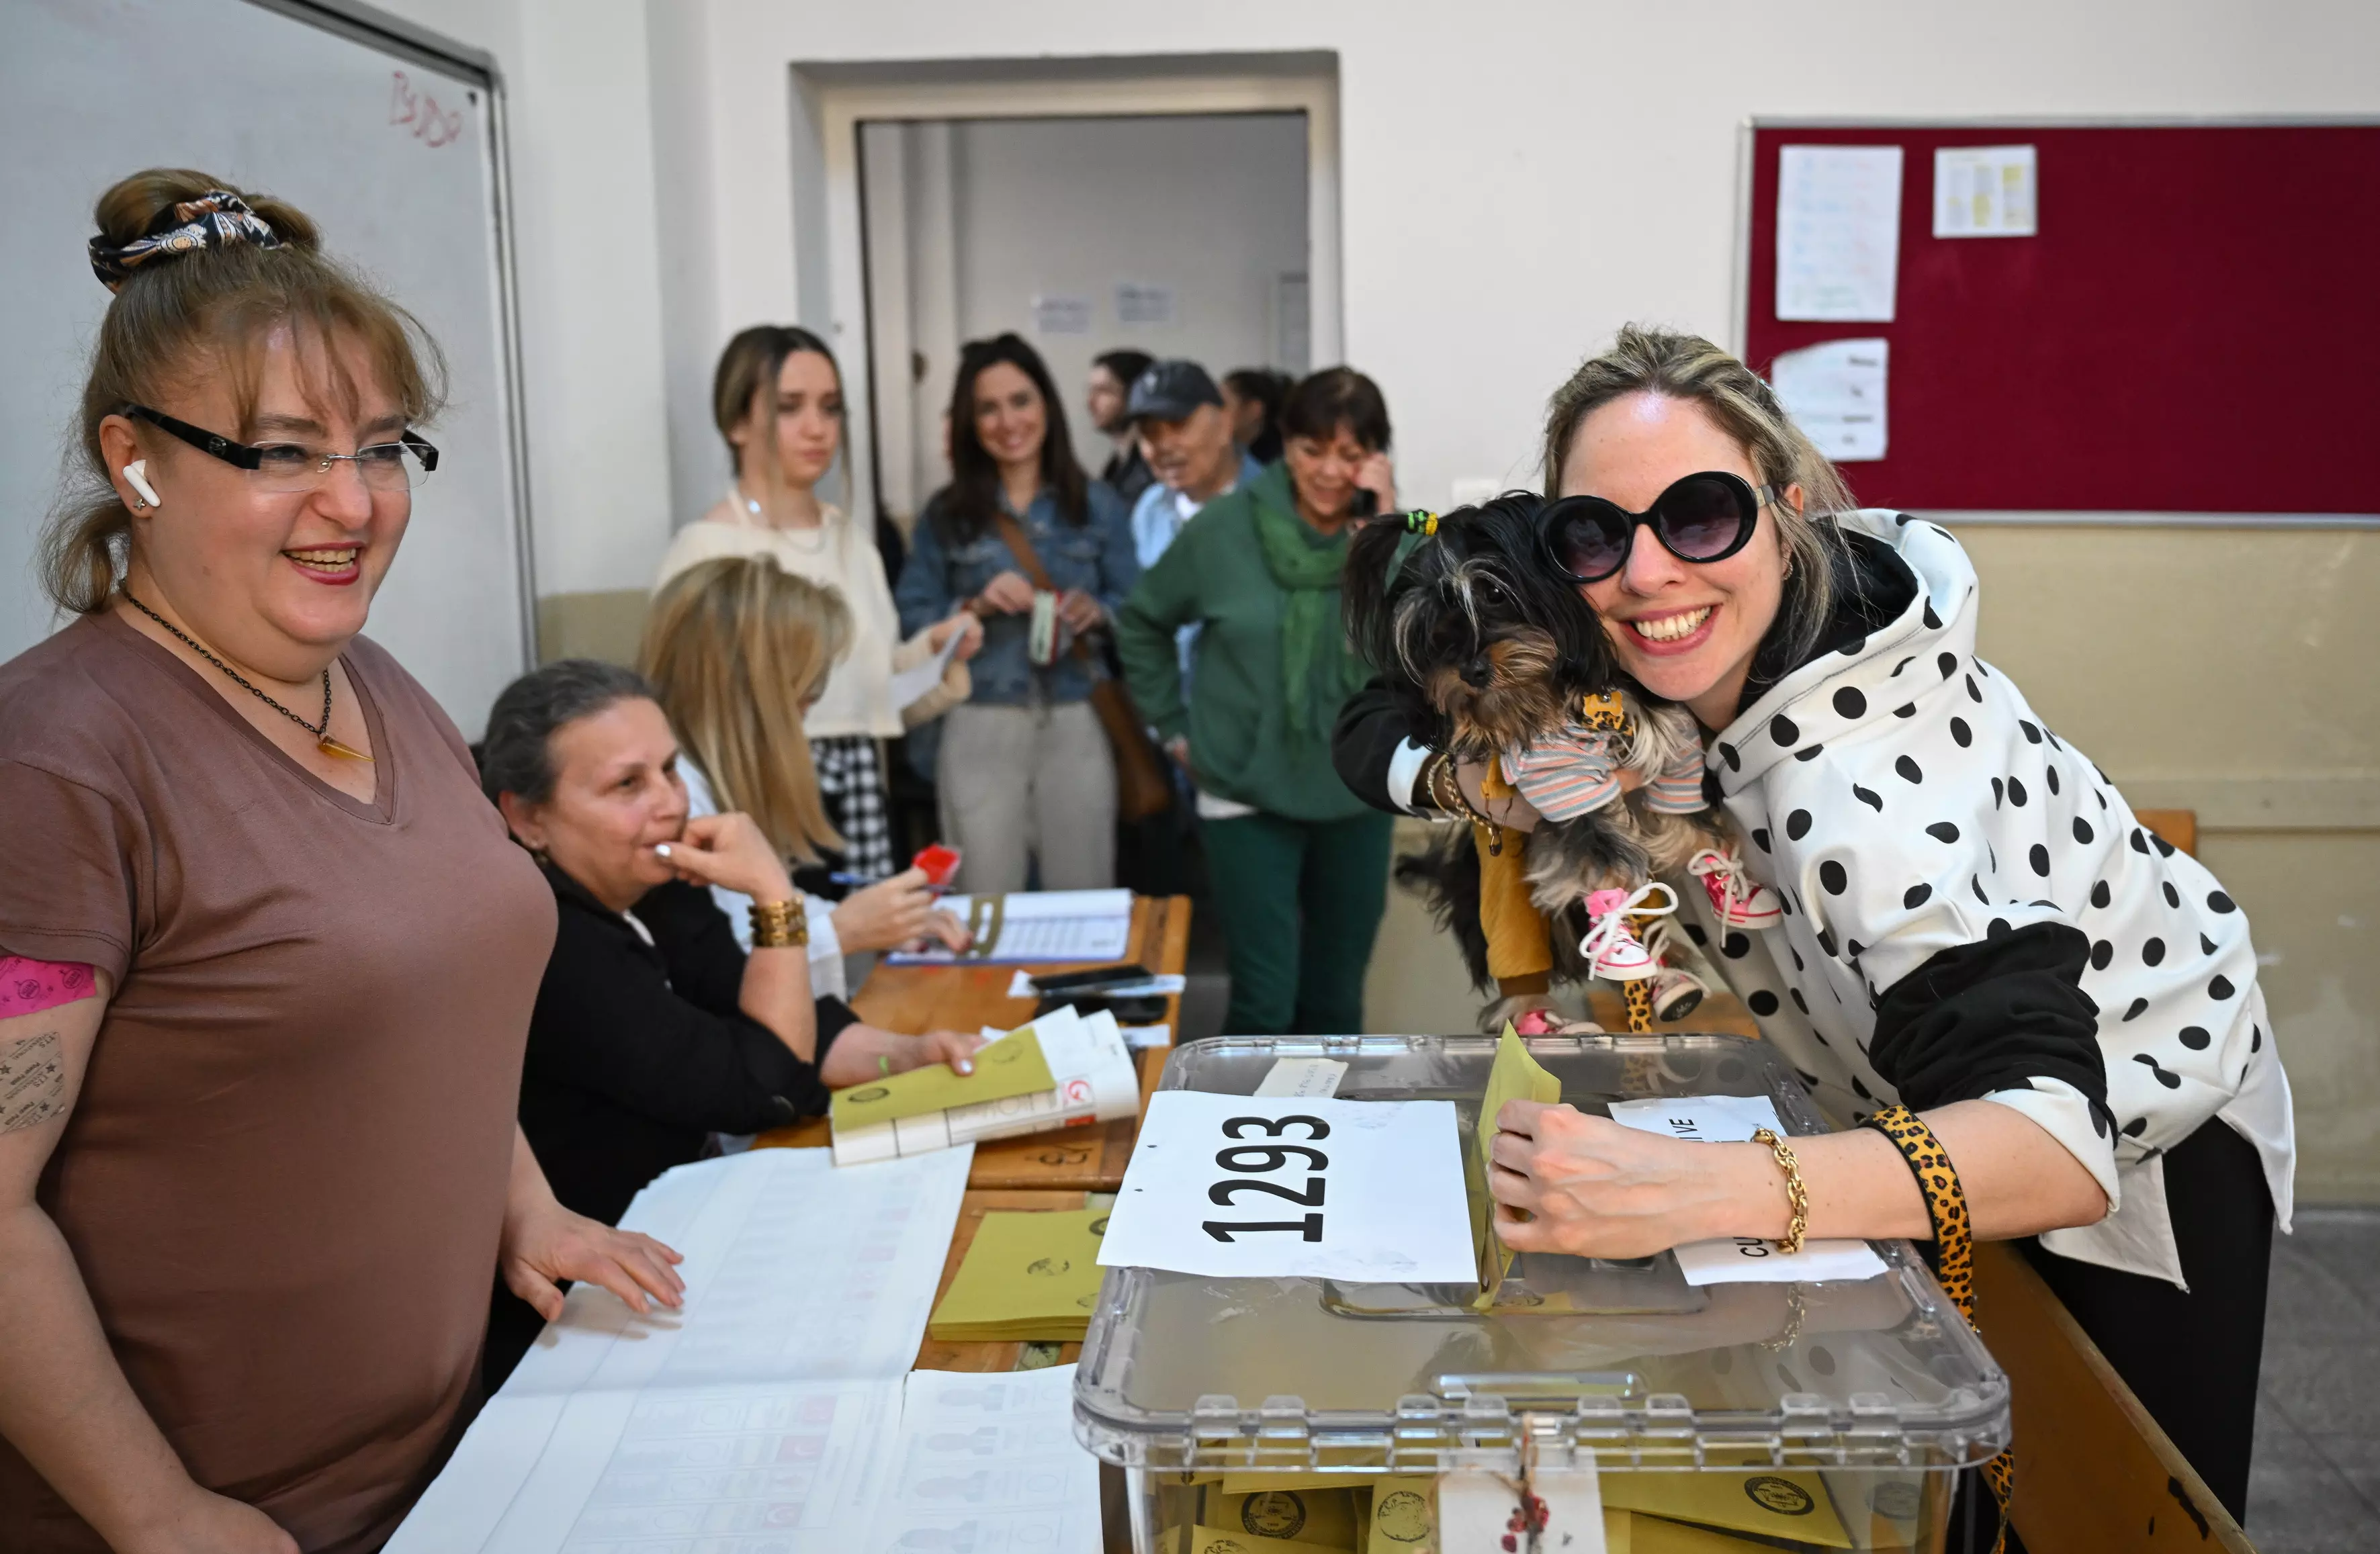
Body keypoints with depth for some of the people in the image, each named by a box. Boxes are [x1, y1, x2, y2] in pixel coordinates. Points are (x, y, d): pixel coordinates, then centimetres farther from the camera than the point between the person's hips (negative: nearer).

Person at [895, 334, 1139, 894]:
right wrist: (975, 608, -13)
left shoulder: (1097, 504, 7)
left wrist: (1099, 611, -12)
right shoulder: (945, 514, 4)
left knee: (1085, 900, 4)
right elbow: (912, 621, 3)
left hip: (1078, 725, 1)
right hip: (980, 729, -1)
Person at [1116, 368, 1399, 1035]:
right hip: (1249, 800, -2)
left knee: (1337, 1000, 15)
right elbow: (1141, 622, 6)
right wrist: (1174, 726, 4)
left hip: (1356, 800, 3)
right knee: (1265, 1003, -5)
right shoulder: (1225, 528, -7)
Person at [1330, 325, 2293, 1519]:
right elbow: (1378, 733, -8)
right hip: (1950, 1112, 6)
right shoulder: (1700, 652, -18)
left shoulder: (1863, 780, -40)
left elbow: (2065, 1138, -50)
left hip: (2137, 1143, -6)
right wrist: (1491, 784, -31)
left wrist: (1684, 1191, -62)